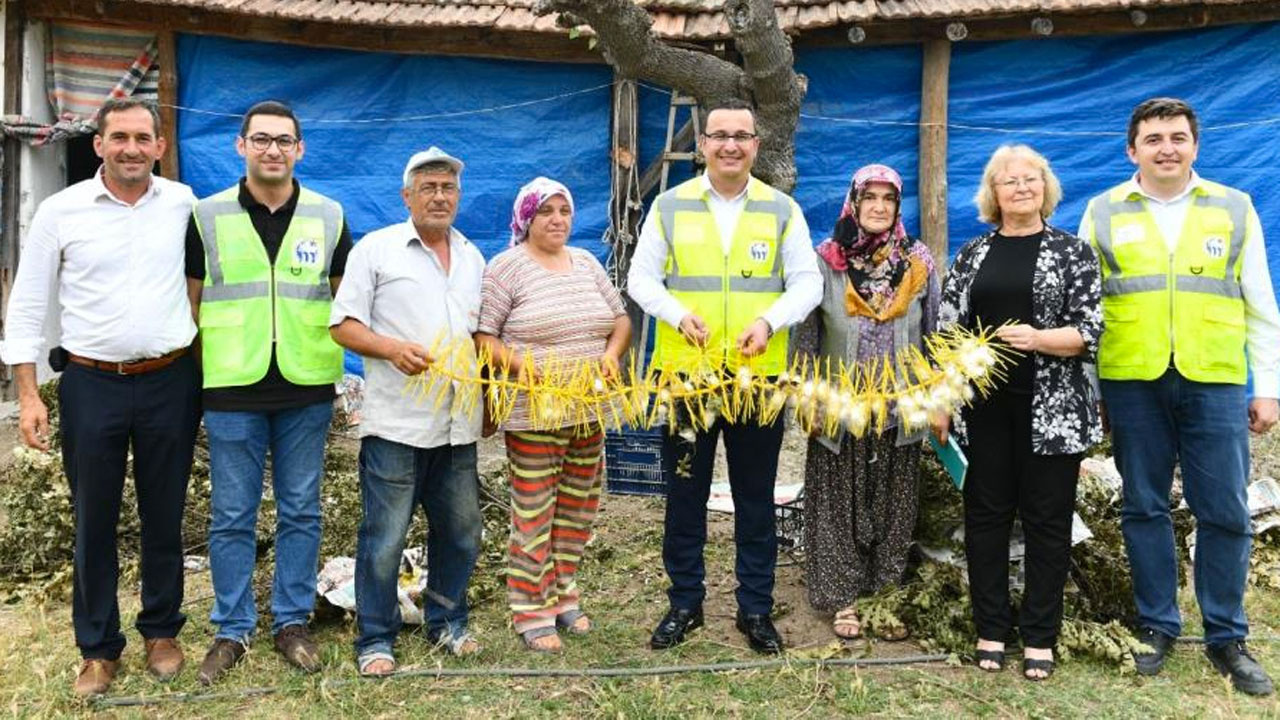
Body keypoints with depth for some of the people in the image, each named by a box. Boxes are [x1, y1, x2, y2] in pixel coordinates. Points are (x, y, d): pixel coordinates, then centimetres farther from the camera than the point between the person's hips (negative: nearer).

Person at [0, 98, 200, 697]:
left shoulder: (182, 203, 2)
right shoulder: (60, 210, -2)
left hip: (170, 382, 1)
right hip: (91, 384, -1)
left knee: (164, 517, 11)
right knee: (94, 522, 8)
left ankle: (162, 631, 29)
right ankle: (98, 648, 22)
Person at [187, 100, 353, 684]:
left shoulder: (329, 215, 5)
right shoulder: (207, 215, 3)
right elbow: (191, 301, 8)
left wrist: (340, 373, 4)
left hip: (306, 389, 1)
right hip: (232, 390, 0)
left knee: (300, 511, 9)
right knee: (232, 516, 7)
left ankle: (292, 621, 23)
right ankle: (232, 630, 21)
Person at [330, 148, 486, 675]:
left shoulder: (472, 257, 16)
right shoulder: (376, 249, 0)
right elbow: (343, 325, -3)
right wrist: (393, 348, -19)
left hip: (458, 423, 5)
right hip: (395, 423, -5)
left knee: (461, 530, 13)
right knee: (384, 537, 0)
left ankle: (447, 622, 31)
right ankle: (375, 640, 15)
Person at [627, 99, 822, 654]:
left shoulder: (783, 210, 5)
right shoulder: (670, 206, 4)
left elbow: (807, 283, 3)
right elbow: (641, 278, 4)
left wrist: (769, 321, -15)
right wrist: (679, 315, -15)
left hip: (759, 375, 0)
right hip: (685, 373, 0)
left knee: (756, 499, 9)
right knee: (684, 494, 9)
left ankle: (755, 608, 23)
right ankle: (684, 603, 24)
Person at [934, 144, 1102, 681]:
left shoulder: (1072, 251, 2)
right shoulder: (972, 254, 9)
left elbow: (1089, 332, -3)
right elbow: (947, 333, 7)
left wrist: (1037, 338, -21)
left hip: (1051, 407, -2)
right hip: (984, 405, 2)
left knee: (1047, 517, 4)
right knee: (986, 513, 7)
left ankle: (1040, 636, 16)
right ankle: (991, 628, 19)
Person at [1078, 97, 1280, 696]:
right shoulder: (1103, 213, 6)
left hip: (1215, 382, 1)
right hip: (1131, 382, 0)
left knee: (1225, 513, 4)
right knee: (1144, 508, 7)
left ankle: (1227, 638, 19)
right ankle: (1157, 625, 22)